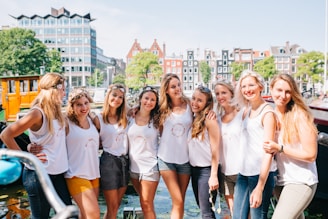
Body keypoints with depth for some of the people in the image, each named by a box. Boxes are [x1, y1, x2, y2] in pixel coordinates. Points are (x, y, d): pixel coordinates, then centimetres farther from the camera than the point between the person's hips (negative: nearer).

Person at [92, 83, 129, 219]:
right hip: (109, 162, -5)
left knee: (116, 206, 15)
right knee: (112, 207, 5)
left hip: (125, 161, 5)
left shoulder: (124, 118, 7)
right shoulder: (99, 119, -7)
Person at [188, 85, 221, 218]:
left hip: (207, 170, -7)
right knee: (202, 208, 18)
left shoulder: (209, 120, -13)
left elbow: (215, 150, -15)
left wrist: (214, 175, -17)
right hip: (194, 169, 7)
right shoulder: (192, 119, 7)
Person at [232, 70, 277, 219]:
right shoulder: (247, 111, 12)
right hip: (244, 172, 7)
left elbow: (268, 152, -14)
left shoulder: (267, 112, -9)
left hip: (261, 174, -7)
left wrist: (259, 187, -19)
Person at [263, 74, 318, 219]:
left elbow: (311, 155, -14)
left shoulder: (299, 116, -14)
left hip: (301, 182, -5)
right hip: (280, 181, 6)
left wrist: (280, 148, -20)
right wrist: (270, 149, -10)